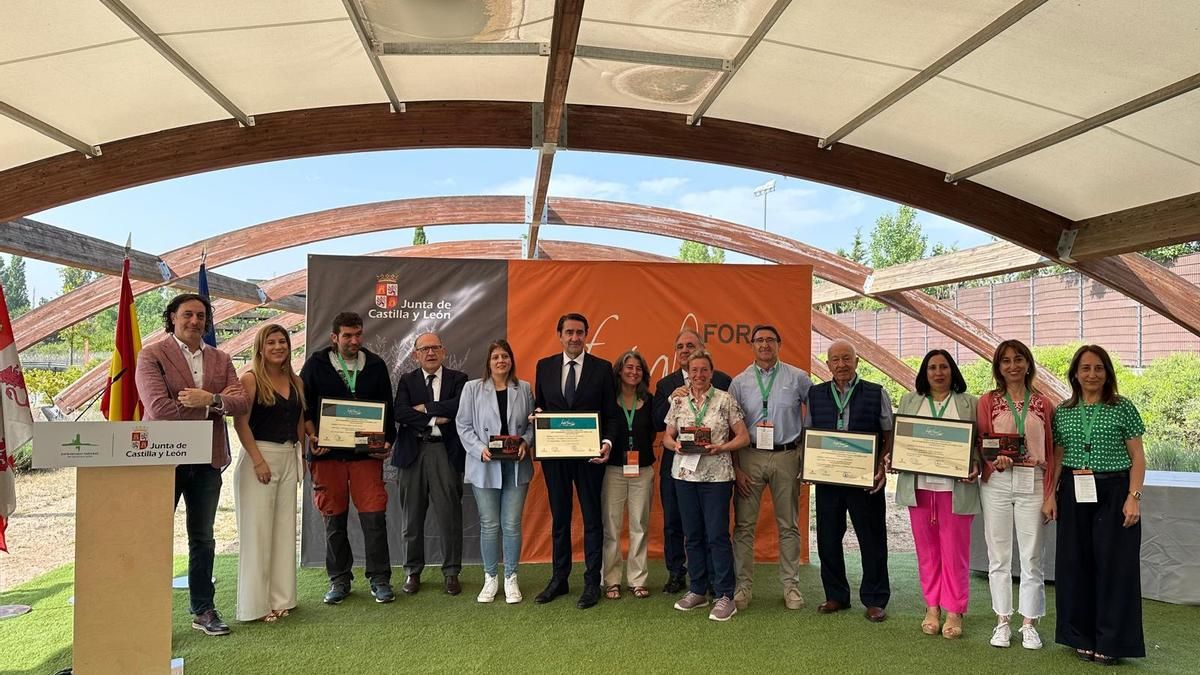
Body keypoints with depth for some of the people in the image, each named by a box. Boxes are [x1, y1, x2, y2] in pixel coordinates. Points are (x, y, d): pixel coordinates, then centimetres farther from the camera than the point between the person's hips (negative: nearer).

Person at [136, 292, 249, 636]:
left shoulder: (221, 360, 11)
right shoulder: (152, 355, -4)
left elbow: (242, 402, -1)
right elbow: (158, 407, -17)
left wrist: (211, 399, -19)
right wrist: (210, 409, -12)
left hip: (207, 461, 5)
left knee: (203, 539, 13)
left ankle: (203, 609, 23)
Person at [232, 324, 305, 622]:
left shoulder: (296, 382, 12)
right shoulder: (251, 379, -6)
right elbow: (241, 422, -11)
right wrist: (258, 460, -16)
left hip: (289, 458, 6)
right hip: (259, 456, -6)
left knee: (284, 529, 9)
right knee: (257, 530, -1)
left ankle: (280, 598, 19)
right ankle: (256, 604, 8)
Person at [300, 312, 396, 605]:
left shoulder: (375, 365, 8)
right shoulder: (316, 364, 5)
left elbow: (386, 407, 10)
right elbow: (303, 405, 5)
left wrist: (386, 442, -2)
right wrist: (313, 436, -9)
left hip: (366, 452, 0)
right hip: (328, 452, 0)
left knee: (374, 515, -3)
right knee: (334, 518, 7)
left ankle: (379, 579, 8)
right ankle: (339, 580, 19)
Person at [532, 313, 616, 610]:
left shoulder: (602, 368, -2)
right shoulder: (544, 366, 5)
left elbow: (611, 413, -2)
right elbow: (538, 407, 11)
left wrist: (608, 443, -17)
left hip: (589, 454, -2)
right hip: (554, 454, 3)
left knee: (592, 519, 6)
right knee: (559, 519, 13)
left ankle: (592, 583, 16)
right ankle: (559, 579, 25)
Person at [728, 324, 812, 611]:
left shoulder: (798, 378, 2)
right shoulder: (740, 382, 4)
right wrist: (736, 467, -2)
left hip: (786, 457, 0)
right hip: (750, 456, 0)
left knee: (788, 526, 8)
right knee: (744, 525, 2)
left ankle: (791, 585, 19)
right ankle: (743, 586, 11)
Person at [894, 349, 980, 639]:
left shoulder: (970, 404, 6)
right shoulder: (909, 401, 13)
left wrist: (975, 466, -13)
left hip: (955, 487, -2)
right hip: (918, 486, 2)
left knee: (955, 550, 1)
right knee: (926, 550, 9)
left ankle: (954, 611, 12)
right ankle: (932, 608, 19)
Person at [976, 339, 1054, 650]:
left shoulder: (1043, 404, 8)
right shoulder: (988, 401, 6)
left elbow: (1052, 449, 8)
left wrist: (1050, 491, 1)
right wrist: (995, 461, -16)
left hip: (1033, 483, 0)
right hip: (997, 483, 0)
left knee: (1031, 556, 3)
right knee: (998, 556, 5)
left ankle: (1029, 624, 15)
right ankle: (1002, 622, 15)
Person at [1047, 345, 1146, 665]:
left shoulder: (1123, 408, -1)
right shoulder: (1062, 412, 7)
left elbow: (1137, 457, -2)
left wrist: (1134, 496, -11)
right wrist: (1051, 494, 4)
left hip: (1113, 493, -3)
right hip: (1074, 494, 3)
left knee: (1114, 564, 1)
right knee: (1076, 564, 7)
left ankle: (1110, 642, 12)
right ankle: (1083, 638, 20)